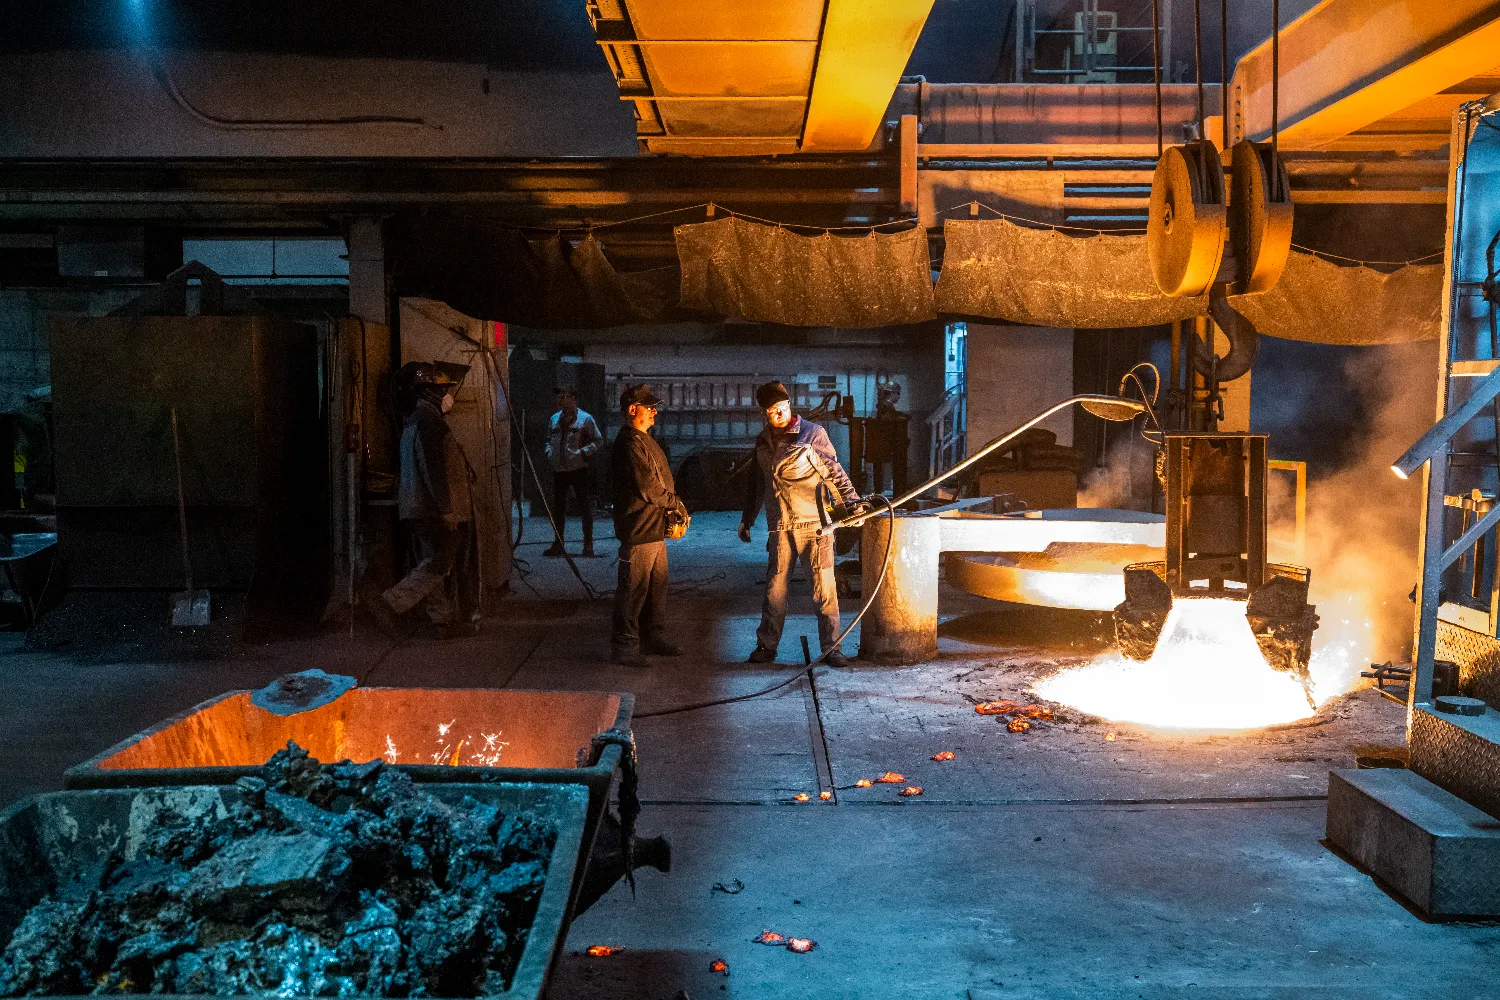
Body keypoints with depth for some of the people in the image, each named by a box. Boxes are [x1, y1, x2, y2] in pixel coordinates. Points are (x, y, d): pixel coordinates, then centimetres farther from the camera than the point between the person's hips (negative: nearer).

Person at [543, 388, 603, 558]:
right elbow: (549, 439, 26)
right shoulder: (555, 419, 13)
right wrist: (549, 452, 7)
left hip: (579, 469, -5)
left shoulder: (585, 419, -4)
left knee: (586, 507, -2)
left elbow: (598, 440, -3)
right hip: (559, 470, 6)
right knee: (558, 507, 11)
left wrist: (583, 452, -14)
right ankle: (558, 545, 21)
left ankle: (588, 545, 5)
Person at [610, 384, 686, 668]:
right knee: (633, 589, -4)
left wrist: (674, 507, 7)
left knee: (657, 585, 17)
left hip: (655, 527, 10)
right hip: (639, 528, -10)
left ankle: (653, 637, 27)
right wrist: (676, 503, -6)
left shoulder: (645, 440, 18)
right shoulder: (629, 443, -16)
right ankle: (624, 646, 2)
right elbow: (647, 487, -20)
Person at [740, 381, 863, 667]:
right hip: (780, 528, 4)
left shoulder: (812, 433, -3)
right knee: (774, 588, 8)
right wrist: (747, 519, 22)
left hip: (814, 525, -4)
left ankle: (830, 647, 6)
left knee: (824, 588, -2)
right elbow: (757, 483, 21)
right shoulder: (763, 441, 12)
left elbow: (834, 470, -7)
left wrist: (851, 501, -18)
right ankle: (766, 646, 19)